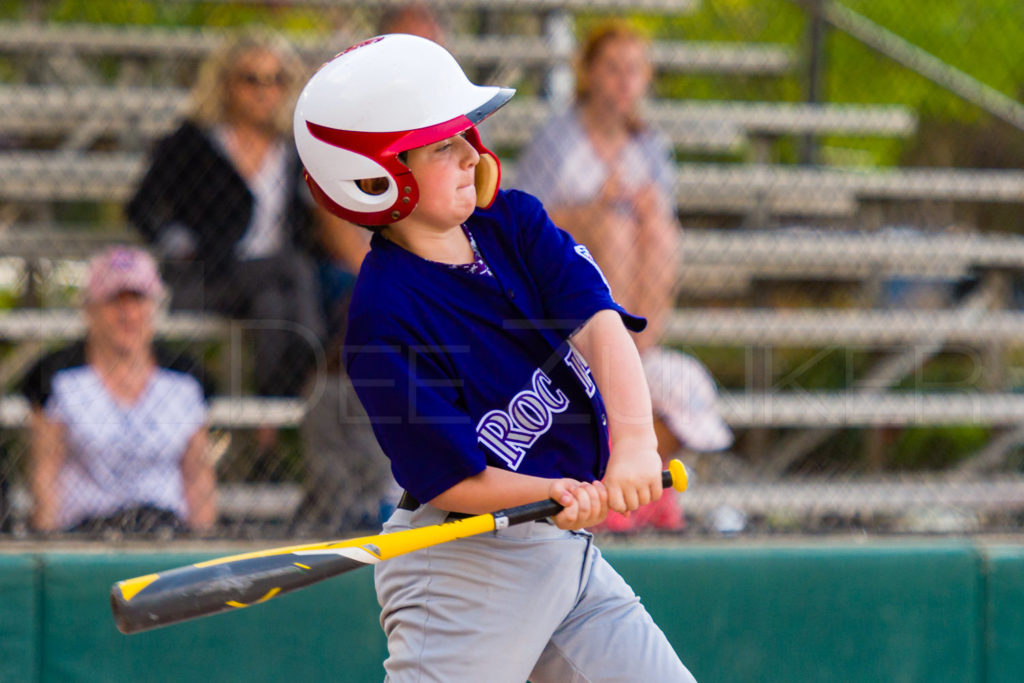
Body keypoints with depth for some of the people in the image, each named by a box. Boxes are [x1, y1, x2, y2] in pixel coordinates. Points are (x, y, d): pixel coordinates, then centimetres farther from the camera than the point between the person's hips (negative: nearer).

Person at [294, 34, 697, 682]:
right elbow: (449, 480, -17)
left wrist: (634, 440, -30)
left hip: (569, 553, 7)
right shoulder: (383, 313, -17)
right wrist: (553, 495, -34)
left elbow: (599, 322, -13)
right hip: (463, 561, -7)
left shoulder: (515, 221, 2)